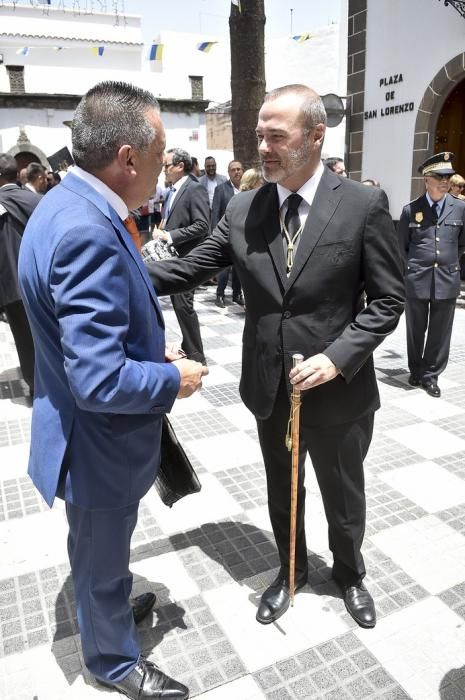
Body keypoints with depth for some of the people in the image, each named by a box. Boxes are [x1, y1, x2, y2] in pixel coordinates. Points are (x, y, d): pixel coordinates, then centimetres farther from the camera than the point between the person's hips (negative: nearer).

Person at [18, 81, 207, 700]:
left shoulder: (71, 203, 1)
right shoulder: (88, 232, -32)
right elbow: (100, 381, -34)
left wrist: (154, 351, 6)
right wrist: (173, 379, -17)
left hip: (97, 434, 9)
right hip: (100, 443, -9)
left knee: (105, 547, 32)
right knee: (102, 556, 18)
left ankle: (112, 608, 58)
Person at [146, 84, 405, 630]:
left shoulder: (364, 205, -11)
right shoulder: (243, 209, -2)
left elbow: (388, 300, -8)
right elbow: (188, 270, -1)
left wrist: (338, 357, -20)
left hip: (339, 391, -2)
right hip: (270, 389, 3)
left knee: (343, 495, 21)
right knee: (282, 492, 22)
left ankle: (349, 574, 51)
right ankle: (291, 570, 51)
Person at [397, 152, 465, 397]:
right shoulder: (411, 209, 0)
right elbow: (401, 245, 8)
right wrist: (412, 267, 7)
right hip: (416, 280, -1)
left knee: (439, 333, 5)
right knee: (415, 331, 11)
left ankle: (430, 376, 18)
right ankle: (416, 371, 28)